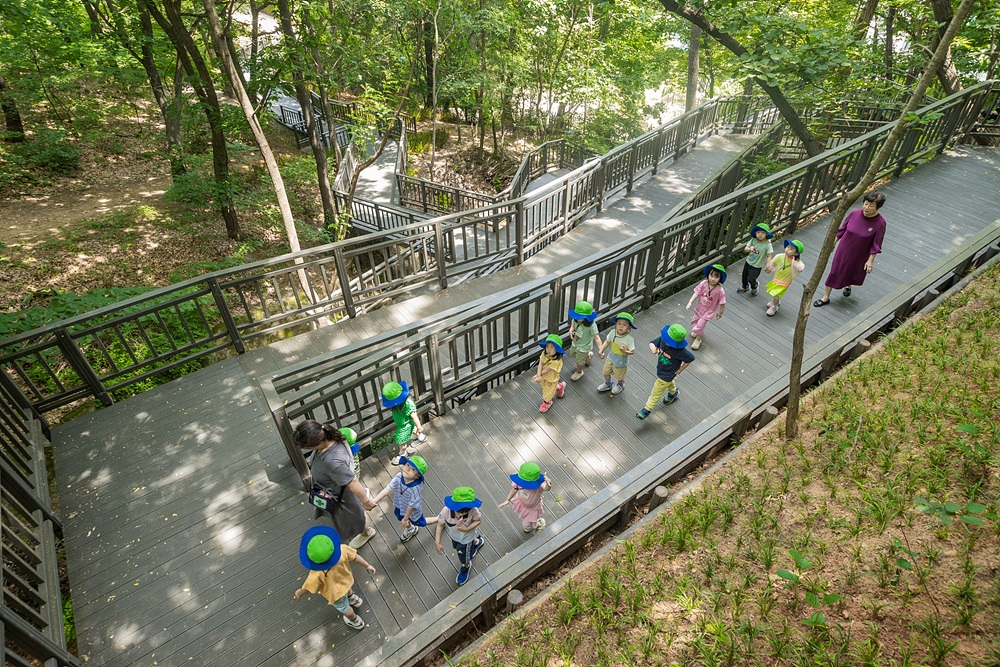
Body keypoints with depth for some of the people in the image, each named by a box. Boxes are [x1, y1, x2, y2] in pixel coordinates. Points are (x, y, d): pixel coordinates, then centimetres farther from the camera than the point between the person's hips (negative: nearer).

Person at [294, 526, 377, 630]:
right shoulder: (342, 549, -38)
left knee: (344, 608, 30)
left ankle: (355, 621, 58)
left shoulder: (317, 574, -45)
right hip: (347, 579, 3)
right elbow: (355, 557, -20)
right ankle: (352, 598, 70)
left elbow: (308, 588, -24)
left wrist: (299, 593, -1)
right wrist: (367, 565, -1)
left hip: (335, 593, -3)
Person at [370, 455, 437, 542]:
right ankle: (410, 529, 68)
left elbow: (412, 505, -30)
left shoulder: (416, 488, -43)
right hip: (400, 506, 5)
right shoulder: (398, 477, -30)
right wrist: (374, 500, -38)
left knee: (421, 523, 23)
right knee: (401, 518, 33)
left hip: (413, 511, -5)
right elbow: (387, 489, -28)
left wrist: (405, 519, -17)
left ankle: (439, 519, 52)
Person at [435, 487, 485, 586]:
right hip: (454, 536, 3)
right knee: (457, 547, 37)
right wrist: (437, 543, -22)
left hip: (466, 538, -3)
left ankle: (466, 567, 60)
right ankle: (476, 541, 67)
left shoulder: (473, 511, -43)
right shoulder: (446, 511, -40)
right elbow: (440, 525, -22)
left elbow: (479, 520, -21)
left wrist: (467, 529, -36)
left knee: (464, 559, 21)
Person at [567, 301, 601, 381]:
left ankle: (579, 373, 51)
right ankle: (588, 356, 57)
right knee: (572, 355, 32)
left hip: (583, 347, -6)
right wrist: (571, 331, -23)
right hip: (575, 343, 6)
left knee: (579, 362, 17)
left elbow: (597, 338, -37)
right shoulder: (576, 319, -21)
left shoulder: (591, 326, -37)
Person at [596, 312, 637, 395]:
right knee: (606, 373, 25)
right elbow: (607, 341, -4)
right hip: (611, 357, 4)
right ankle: (608, 384, 56)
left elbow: (632, 352, -25)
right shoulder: (613, 332, -20)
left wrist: (625, 351, -43)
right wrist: (601, 350, -13)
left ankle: (620, 385, 58)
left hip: (621, 361, -4)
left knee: (619, 376, 24)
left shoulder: (629, 339, -33)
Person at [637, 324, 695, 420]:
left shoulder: (679, 351, -39)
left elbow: (690, 358, -24)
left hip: (667, 374, -6)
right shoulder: (662, 339, -27)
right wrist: (653, 348, -37)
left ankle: (647, 409, 34)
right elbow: (652, 343, -13)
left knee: (656, 392, 12)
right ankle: (673, 392, 69)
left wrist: (679, 370, -15)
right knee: (669, 382, 38)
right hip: (660, 369, 6)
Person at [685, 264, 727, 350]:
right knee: (695, 320, 26)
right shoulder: (703, 284, -22)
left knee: (700, 324, 0)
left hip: (709, 311, -5)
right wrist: (690, 302, -26)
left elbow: (722, 303, -18)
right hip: (700, 307, 5)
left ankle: (698, 339, 31)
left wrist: (720, 313, -5)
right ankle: (700, 332, 59)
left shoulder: (720, 291, -31)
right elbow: (696, 293, -15)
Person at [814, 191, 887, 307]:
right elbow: (842, 229, -1)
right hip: (844, 250, 1)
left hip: (860, 255, -1)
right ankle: (825, 297, 21)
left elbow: (876, 245, -14)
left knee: (853, 271, 24)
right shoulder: (854, 213, -16)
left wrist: (870, 261, -12)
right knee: (835, 271, 7)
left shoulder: (880, 223, -22)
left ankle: (848, 286, 57)